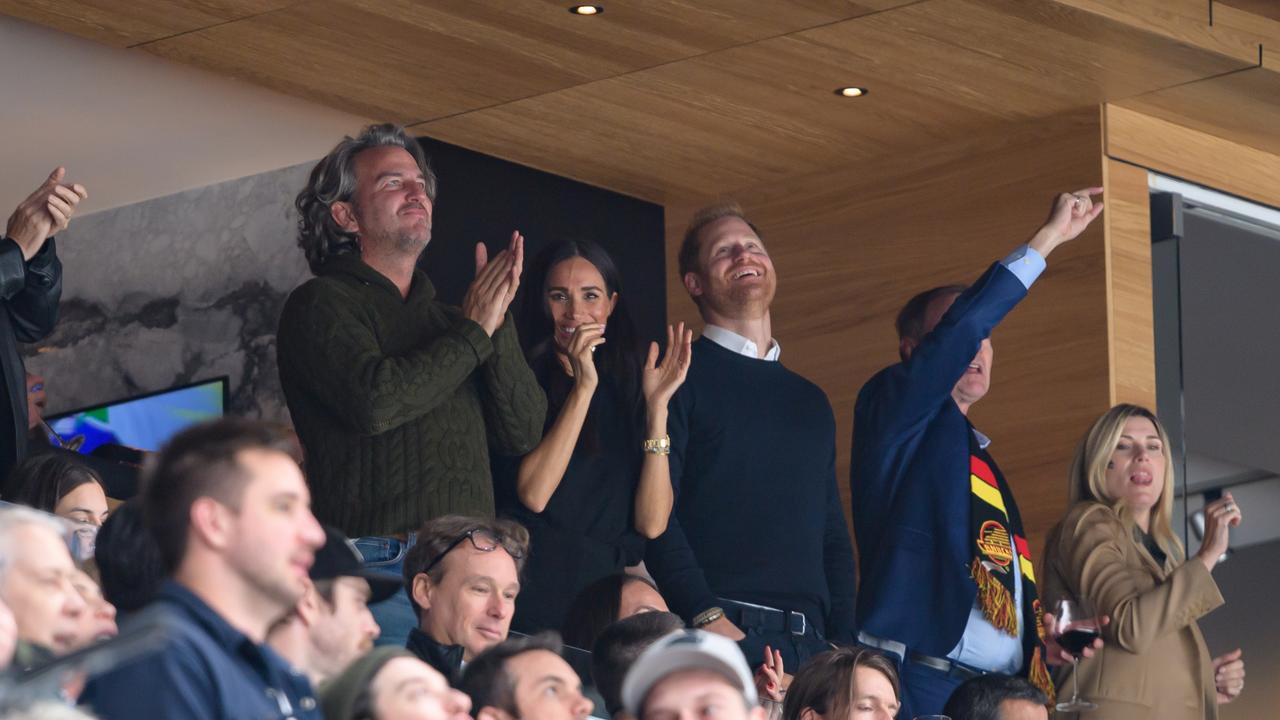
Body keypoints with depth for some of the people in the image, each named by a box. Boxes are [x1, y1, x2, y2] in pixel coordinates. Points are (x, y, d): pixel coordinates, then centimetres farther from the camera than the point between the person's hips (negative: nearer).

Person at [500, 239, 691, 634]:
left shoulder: (626, 390, 14)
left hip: (610, 597, 3)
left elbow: (652, 523, 3)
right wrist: (583, 388, -11)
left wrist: (656, 406, -3)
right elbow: (533, 494, -12)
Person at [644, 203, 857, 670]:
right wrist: (707, 617, -18)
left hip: (809, 639, 5)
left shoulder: (810, 401, 24)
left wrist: (843, 644, 9)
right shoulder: (680, 380, 4)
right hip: (719, 631, -5)